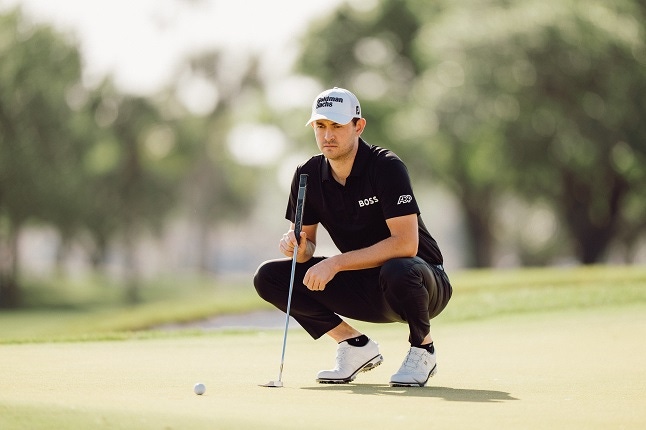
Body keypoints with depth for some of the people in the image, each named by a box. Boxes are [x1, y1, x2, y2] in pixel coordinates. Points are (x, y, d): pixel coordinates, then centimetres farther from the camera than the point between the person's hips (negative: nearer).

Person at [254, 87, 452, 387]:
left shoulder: (385, 167, -20)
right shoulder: (308, 175, -2)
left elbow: (405, 244, -29)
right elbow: (307, 245, 5)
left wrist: (336, 263, -30)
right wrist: (297, 247, -21)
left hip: (423, 283, -6)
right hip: (364, 289, 6)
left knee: (398, 271, -42)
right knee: (268, 277, -8)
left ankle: (423, 350, -11)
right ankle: (356, 346, 0)